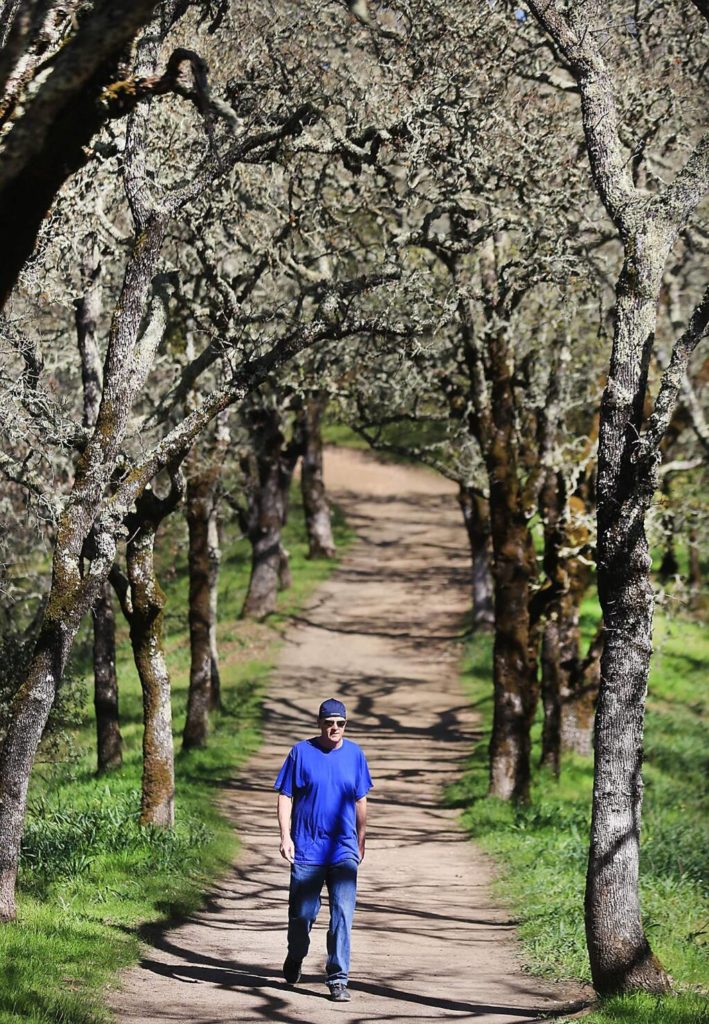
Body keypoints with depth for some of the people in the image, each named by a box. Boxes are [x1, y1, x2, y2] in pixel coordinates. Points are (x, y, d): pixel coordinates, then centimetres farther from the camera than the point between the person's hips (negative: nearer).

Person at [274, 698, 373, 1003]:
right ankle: (295, 958, 37)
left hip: (344, 849, 1)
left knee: (342, 914, -8)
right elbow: (285, 796, 0)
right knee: (302, 912, 7)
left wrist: (360, 841, 17)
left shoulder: (354, 755, 6)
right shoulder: (302, 752, -1)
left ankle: (337, 978, -5)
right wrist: (285, 836, -10)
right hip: (306, 849, -1)